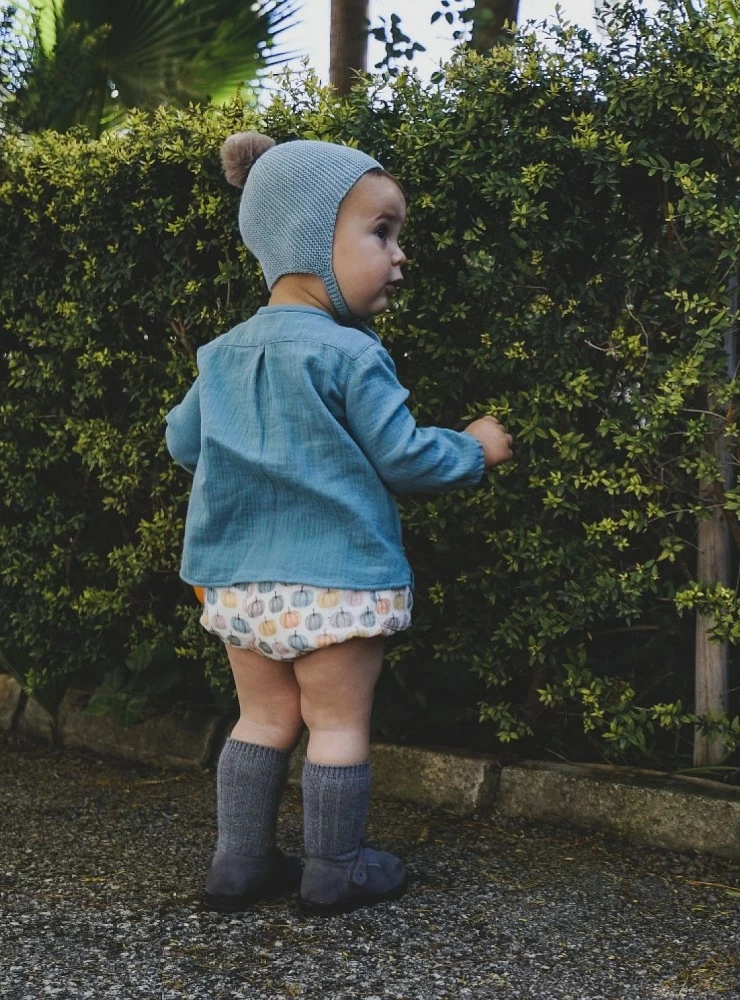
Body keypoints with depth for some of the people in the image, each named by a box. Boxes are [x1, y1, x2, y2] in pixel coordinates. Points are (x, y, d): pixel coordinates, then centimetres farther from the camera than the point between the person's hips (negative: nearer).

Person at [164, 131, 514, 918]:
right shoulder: (350, 356, -13)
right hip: (334, 579, -6)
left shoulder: (222, 354, 8)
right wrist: (473, 450, 6)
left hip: (239, 580, 7)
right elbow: (402, 458, -12)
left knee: (264, 718, 16)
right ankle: (335, 873, 17)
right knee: (339, 724, 6)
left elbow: (183, 442, 17)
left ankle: (240, 862, 22)